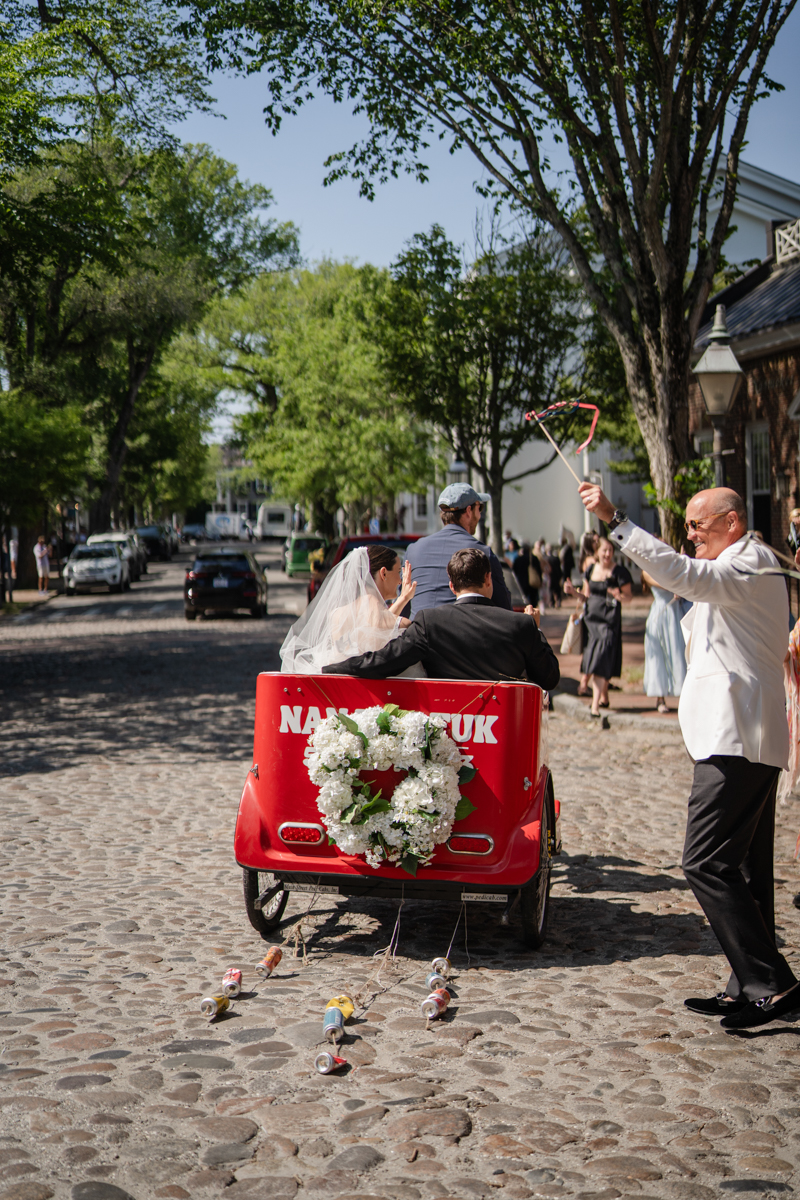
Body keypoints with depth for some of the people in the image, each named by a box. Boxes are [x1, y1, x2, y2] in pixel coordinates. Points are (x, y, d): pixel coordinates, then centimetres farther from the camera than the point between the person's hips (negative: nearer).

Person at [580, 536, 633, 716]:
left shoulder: (619, 572, -7)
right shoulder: (591, 570, 10)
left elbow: (629, 597, -5)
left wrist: (620, 596, -25)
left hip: (609, 621, -6)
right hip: (591, 618, 6)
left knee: (601, 661, -13)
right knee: (593, 659, 12)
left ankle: (595, 704, -16)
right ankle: (604, 697, 30)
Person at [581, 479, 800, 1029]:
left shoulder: (752, 562, -10)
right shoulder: (745, 568, 22)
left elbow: (684, 575, -28)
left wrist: (615, 520, -31)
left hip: (737, 741, -11)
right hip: (745, 739, 11)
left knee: (707, 862, -13)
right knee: (744, 868, 13)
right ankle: (751, 986, 19)